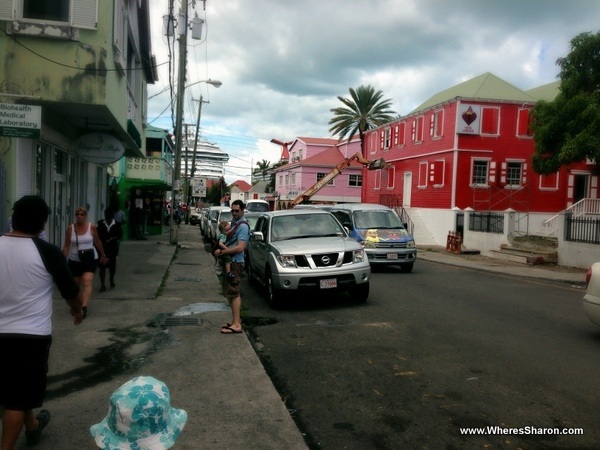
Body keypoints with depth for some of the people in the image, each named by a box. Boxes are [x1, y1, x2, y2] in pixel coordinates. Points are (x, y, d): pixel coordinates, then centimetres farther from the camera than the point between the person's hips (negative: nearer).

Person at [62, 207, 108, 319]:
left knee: (87, 282, -18)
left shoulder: (92, 227, -6)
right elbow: (66, 246, 0)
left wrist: (103, 255, 16)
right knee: (76, 284, 16)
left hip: (90, 259, -2)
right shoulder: (70, 228, -5)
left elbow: (97, 242, 7)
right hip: (75, 260, 2)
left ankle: (84, 307, -26)